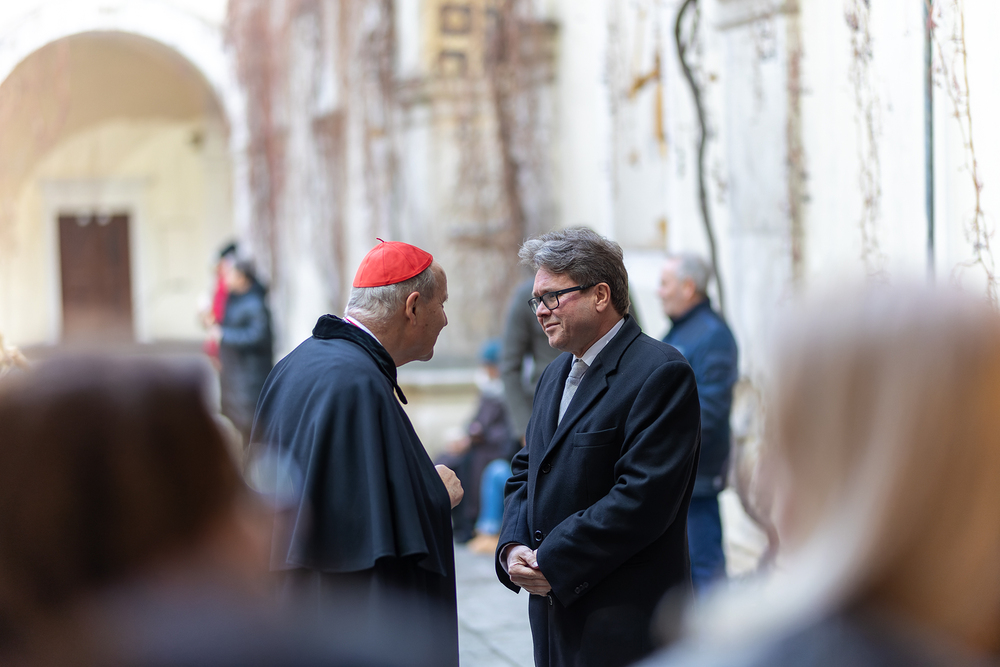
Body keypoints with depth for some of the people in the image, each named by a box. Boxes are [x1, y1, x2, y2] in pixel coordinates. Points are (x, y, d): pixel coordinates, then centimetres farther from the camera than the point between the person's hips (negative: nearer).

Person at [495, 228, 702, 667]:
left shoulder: (659, 373, -13)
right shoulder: (557, 373, 16)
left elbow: (642, 497, -21)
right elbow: (527, 471, 17)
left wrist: (551, 562, -17)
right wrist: (513, 548, -2)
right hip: (554, 607, 8)